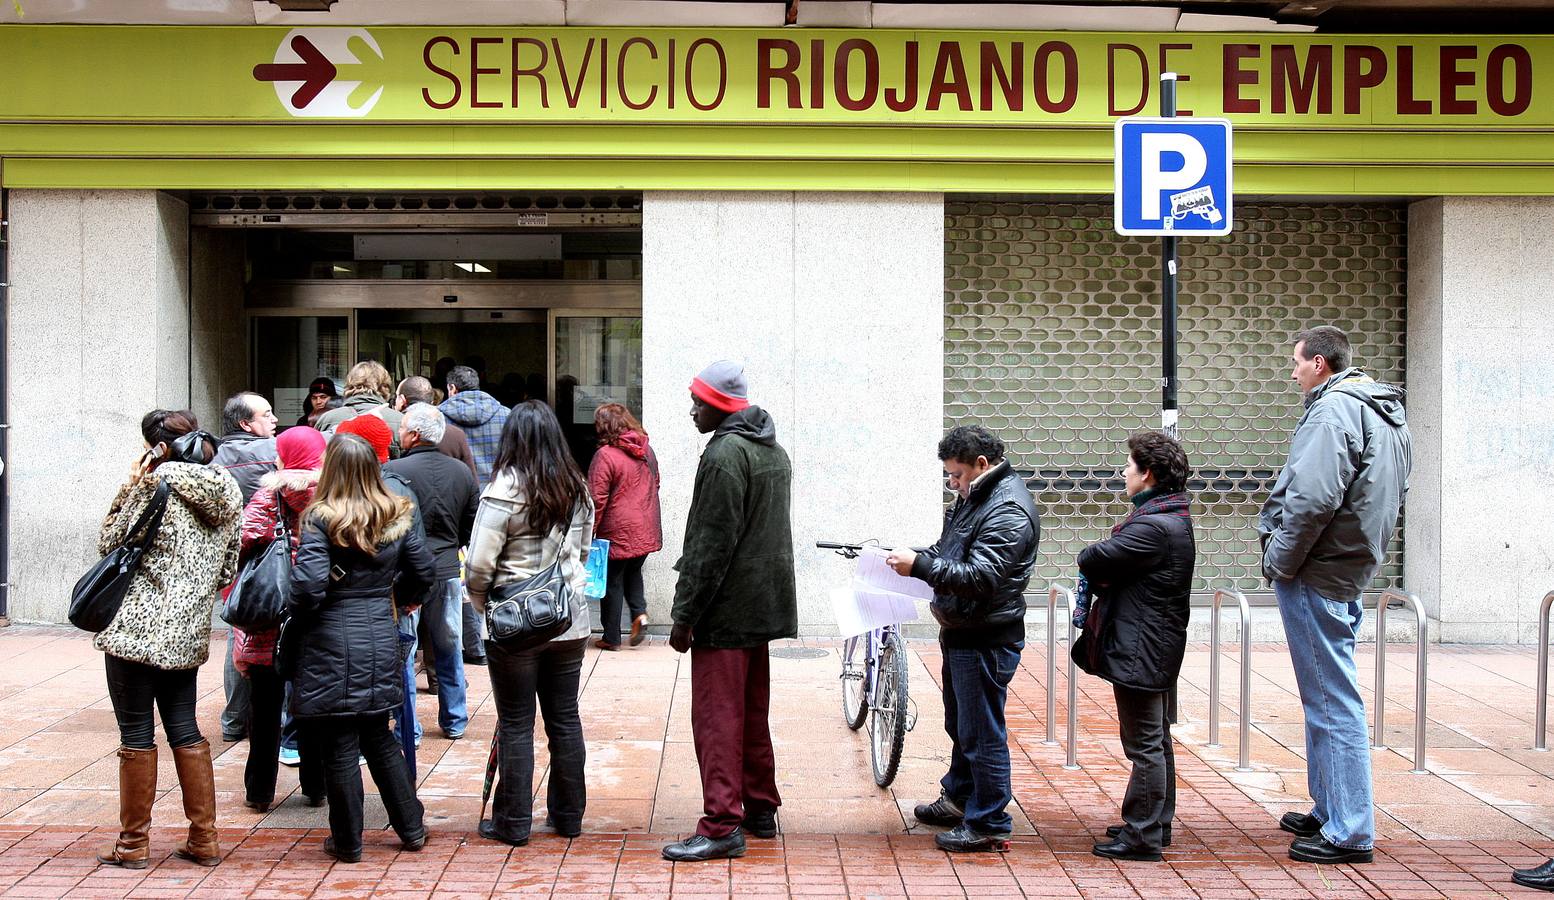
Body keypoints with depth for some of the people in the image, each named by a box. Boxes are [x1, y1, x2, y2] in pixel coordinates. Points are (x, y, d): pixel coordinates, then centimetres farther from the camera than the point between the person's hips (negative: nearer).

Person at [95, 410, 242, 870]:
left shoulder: (154, 486, -12)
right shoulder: (225, 494, 8)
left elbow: (109, 545, -3)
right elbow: (227, 570, 12)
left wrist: (129, 488, 1)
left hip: (137, 627, -6)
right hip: (188, 632, 6)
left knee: (136, 734, 2)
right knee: (185, 731, 13)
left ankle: (133, 843, 9)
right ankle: (204, 839, 14)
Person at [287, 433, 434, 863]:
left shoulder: (320, 520, -14)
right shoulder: (397, 516, 2)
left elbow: (309, 583, -22)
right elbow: (424, 570, 9)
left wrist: (297, 617, -4)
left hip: (332, 648, -5)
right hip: (381, 639, 5)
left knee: (339, 746, 5)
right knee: (379, 738, 20)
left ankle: (347, 841, 14)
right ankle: (411, 828, 24)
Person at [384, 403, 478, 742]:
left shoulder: (392, 471, -14)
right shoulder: (462, 472, 2)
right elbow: (472, 527, 9)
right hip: (448, 571, 5)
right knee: (449, 648, 17)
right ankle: (455, 721, 26)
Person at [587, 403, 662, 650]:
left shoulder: (606, 455, -17)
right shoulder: (646, 451, 4)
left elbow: (597, 499, -17)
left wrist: (589, 531, -8)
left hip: (618, 533, -6)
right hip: (646, 532, 6)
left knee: (612, 583, 6)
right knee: (633, 572, 25)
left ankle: (612, 638, 13)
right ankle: (640, 613, 4)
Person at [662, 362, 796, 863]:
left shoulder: (725, 454, -17)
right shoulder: (773, 451, 14)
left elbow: (711, 545, -20)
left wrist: (685, 616, -15)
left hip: (726, 611, -10)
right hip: (763, 605, 10)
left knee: (716, 716, -6)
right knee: (752, 713, 17)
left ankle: (722, 825, -7)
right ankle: (761, 809, 25)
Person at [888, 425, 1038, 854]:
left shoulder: (1009, 511, -21)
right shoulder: (976, 496, 11)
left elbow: (980, 577, -28)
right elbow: (952, 550, 24)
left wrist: (920, 566, -27)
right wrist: (916, 558, 6)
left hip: (986, 639, -10)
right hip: (960, 632, 10)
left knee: (982, 733, -3)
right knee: (960, 725, 23)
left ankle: (989, 825, 6)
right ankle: (959, 798, 39)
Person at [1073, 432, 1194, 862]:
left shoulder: (1153, 526, -22)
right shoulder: (1174, 518, 12)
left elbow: (1094, 560, -21)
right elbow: (1112, 572, 14)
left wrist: (1090, 558, 0)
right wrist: (1104, 578, -5)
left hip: (1140, 650, -11)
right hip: (1160, 650, 11)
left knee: (1144, 744, -5)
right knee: (1156, 740, 18)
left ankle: (1142, 835, 1)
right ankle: (1156, 823, 28)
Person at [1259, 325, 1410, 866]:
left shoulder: (1334, 410, -17)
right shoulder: (1388, 411, 15)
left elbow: (1312, 499, -26)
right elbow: (1395, 493, 19)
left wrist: (1279, 561, -13)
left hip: (1316, 577, -10)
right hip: (1352, 570, 10)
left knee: (1333, 701, -5)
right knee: (1328, 698, 18)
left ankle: (1349, 832, -1)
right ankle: (1329, 812, 28)